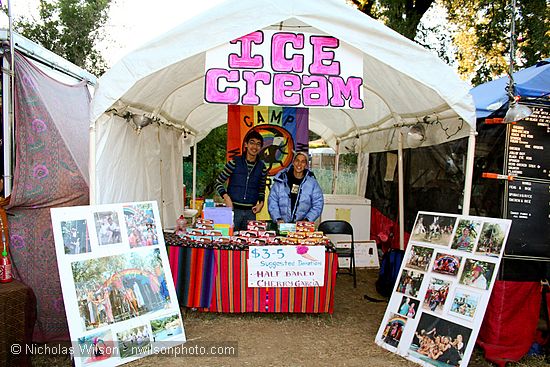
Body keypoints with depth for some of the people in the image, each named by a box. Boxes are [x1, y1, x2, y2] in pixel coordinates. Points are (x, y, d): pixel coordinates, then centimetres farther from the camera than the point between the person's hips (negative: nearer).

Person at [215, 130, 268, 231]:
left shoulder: (262, 167, 7)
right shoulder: (235, 162, -2)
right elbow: (218, 182, 1)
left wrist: (261, 203, 2)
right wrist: (226, 198, -12)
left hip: (250, 212, 3)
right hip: (233, 209, -3)